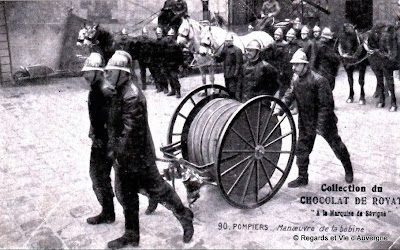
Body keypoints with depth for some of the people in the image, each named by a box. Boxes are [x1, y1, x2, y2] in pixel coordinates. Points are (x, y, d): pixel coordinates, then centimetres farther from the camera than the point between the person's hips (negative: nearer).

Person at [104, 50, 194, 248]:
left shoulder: (132, 96, -24)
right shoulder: (119, 92, 7)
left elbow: (130, 130, -26)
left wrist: (117, 152, -19)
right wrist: (114, 150, 16)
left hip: (138, 157, -9)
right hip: (124, 158, 10)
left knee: (157, 189, 5)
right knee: (125, 195, 15)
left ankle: (185, 217, 27)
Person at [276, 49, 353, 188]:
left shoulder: (318, 80, -24)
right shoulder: (295, 79, -2)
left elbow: (326, 105, -23)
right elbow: (289, 95, 0)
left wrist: (320, 125, -24)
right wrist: (280, 109, -18)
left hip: (324, 121, -6)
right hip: (305, 122, 6)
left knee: (336, 145, 14)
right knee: (301, 149, 8)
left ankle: (348, 170, 37)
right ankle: (302, 177, 22)